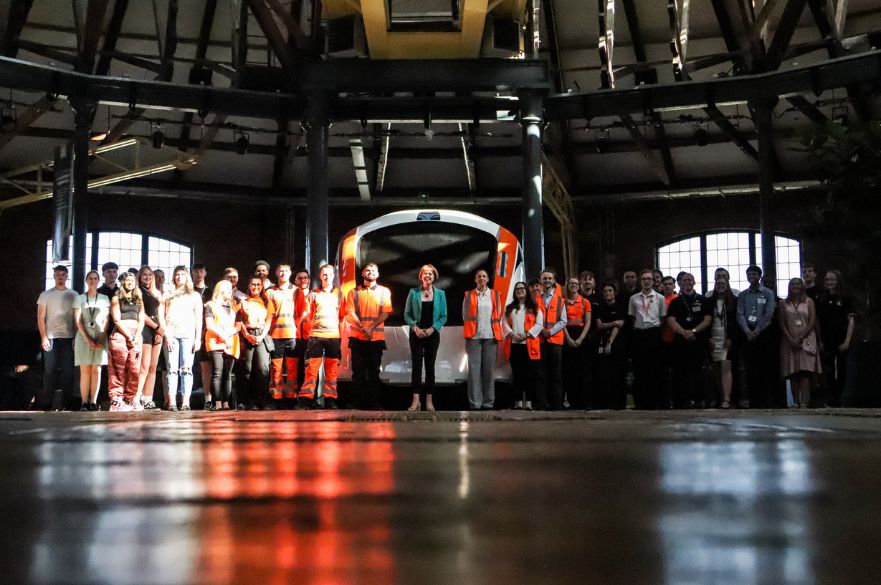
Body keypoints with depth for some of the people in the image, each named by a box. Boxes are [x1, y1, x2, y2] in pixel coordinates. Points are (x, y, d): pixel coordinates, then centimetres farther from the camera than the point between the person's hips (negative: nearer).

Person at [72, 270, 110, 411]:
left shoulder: (104, 299, 11)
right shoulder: (80, 298, 8)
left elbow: (106, 320, 4)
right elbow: (78, 321, 0)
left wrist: (101, 338, -9)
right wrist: (87, 339, -12)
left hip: (100, 337, 1)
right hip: (83, 337, -1)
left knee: (96, 370, -2)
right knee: (85, 370, -5)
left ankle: (93, 402, -1)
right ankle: (84, 402, -5)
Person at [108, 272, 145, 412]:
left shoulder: (138, 300, 21)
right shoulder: (116, 298, 8)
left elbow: (141, 320, 13)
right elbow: (117, 320, -1)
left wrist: (136, 337, -4)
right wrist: (129, 337, -9)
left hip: (136, 336, 4)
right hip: (120, 336, -4)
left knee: (134, 370, -4)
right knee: (118, 370, -9)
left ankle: (129, 401, -1)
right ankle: (115, 401, -11)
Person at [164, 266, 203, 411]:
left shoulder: (195, 295, 16)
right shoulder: (168, 296, 18)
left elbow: (198, 318, 10)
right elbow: (164, 317, 11)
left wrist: (198, 338, 0)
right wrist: (167, 335, -3)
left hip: (188, 335, -1)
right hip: (171, 335, 1)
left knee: (186, 369, -7)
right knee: (172, 369, -7)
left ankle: (185, 402, -10)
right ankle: (171, 402, -10)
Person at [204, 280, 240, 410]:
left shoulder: (234, 307, 20)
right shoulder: (211, 305, 7)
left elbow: (238, 326, 12)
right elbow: (209, 325, -3)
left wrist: (227, 335, -7)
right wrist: (223, 337, -11)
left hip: (230, 345, 4)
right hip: (215, 343, -4)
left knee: (227, 374, 0)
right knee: (217, 373, -13)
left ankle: (226, 403, -1)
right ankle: (218, 403, -15)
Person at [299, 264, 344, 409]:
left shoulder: (339, 294, 13)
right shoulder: (313, 294, 10)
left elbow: (342, 315, 15)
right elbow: (307, 314, 12)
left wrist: (335, 325, 3)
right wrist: (313, 324, 1)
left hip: (333, 335, 1)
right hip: (316, 335, -1)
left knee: (332, 369, 2)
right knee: (312, 367, -4)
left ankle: (330, 399, 6)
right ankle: (305, 398, -3)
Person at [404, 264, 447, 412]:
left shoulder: (440, 294, 4)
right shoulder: (413, 292, 3)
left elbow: (443, 316, 3)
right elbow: (407, 314, 3)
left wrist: (432, 328, -10)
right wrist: (415, 327, -11)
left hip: (433, 334, 1)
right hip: (416, 334, -1)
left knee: (430, 366, 3)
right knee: (416, 365, -4)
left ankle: (429, 400, 7)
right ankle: (416, 400, -5)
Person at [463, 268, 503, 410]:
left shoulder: (495, 296, 12)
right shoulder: (468, 296, 8)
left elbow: (499, 316, 11)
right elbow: (465, 315, 9)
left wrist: (498, 334, 4)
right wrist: (471, 330, 4)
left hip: (491, 336, 1)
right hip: (474, 336, -1)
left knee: (489, 370, 1)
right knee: (474, 370, -5)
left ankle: (488, 403, 6)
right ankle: (475, 404, -3)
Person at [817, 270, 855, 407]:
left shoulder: (845, 299, 0)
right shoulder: (821, 300, 6)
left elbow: (851, 321, -3)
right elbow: (817, 322, 8)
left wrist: (847, 341, -11)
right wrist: (820, 341, 1)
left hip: (841, 342, -1)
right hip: (826, 342, 1)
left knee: (841, 370, 7)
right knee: (828, 371, -6)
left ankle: (838, 398, 16)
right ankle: (829, 400, -7)